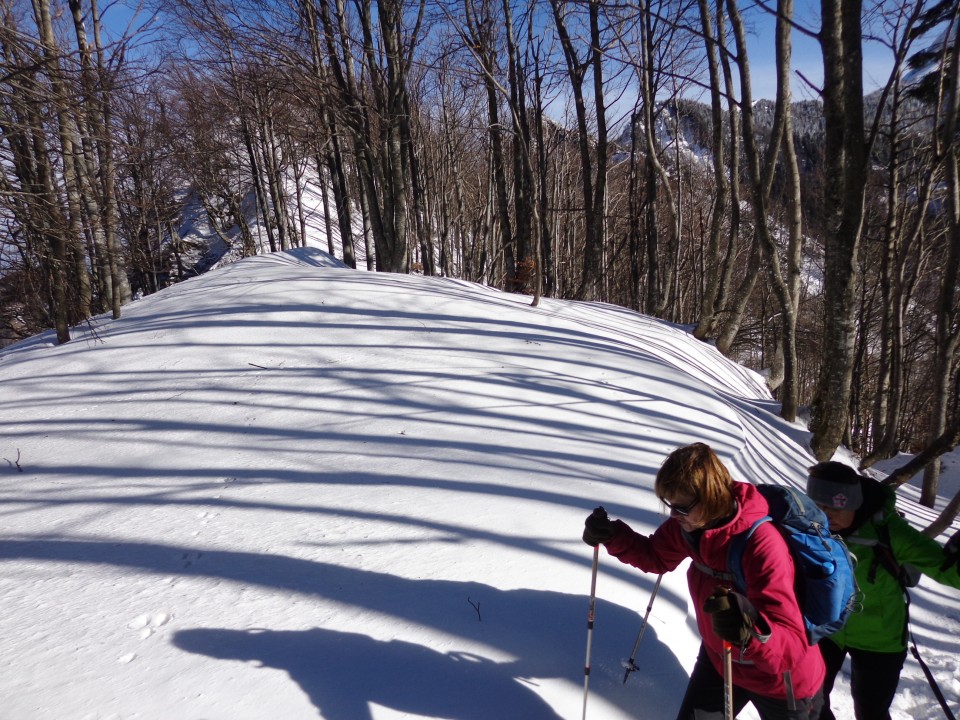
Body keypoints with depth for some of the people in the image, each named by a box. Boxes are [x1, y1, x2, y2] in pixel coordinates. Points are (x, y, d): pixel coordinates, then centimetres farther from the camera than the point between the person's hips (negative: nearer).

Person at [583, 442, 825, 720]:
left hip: (780, 678, -5)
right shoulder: (688, 524, -18)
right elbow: (656, 557, 1)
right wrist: (612, 536, -16)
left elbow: (791, 646, -39)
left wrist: (751, 632, -60)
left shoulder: (764, 545, -37)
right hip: (720, 657, 5)